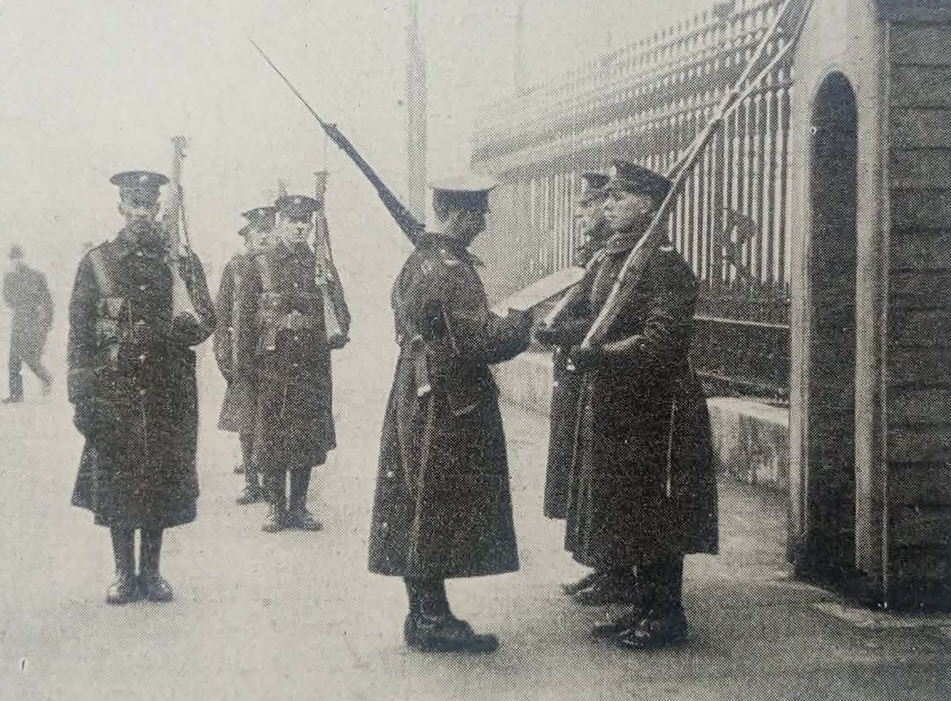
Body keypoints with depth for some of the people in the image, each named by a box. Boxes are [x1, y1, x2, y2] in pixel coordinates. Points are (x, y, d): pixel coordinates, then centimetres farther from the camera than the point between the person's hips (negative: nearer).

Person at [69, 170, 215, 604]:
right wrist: (81, 396, -4)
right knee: (116, 478, 0)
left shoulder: (181, 260, 8)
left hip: (167, 390, 1)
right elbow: (79, 332, 3)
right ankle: (124, 574, 12)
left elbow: (205, 320, 2)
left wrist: (162, 331, -19)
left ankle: (151, 572, 15)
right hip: (114, 388, -1)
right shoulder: (96, 262, 5)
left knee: (162, 478, 3)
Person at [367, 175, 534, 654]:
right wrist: (523, 321, -8)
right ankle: (431, 621, 5)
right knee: (438, 511, -2)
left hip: (415, 400, 10)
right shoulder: (451, 270, -19)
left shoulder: (418, 261, 11)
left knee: (419, 511, 13)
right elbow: (481, 340, -25)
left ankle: (425, 614, 22)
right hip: (448, 408, -10)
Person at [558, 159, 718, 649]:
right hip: (609, 407, 9)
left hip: (653, 411, -9)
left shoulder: (665, 266, -15)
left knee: (653, 513, -1)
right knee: (622, 511, 14)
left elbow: (657, 343, -23)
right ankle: (645, 608, 25)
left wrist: (594, 354, -22)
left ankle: (667, 616, 10)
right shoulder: (606, 262, 12)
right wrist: (563, 333, -5)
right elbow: (589, 323, 15)